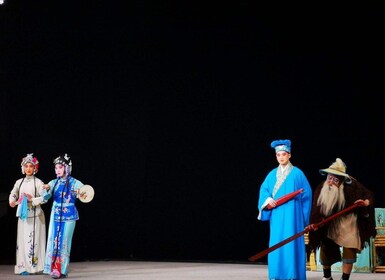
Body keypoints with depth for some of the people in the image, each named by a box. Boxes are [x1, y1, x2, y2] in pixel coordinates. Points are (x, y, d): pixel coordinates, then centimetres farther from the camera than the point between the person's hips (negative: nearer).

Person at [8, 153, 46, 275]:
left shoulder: (38, 182, -2)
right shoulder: (19, 182, 12)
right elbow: (13, 194, 13)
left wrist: (32, 199, -18)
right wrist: (13, 201, -8)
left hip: (35, 215, -5)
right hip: (22, 214, 5)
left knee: (33, 240, -6)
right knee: (23, 240, 3)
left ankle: (33, 266, -2)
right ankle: (24, 266, 6)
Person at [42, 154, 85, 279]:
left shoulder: (74, 183, -3)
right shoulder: (53, 183, 5)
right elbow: (46, 197, -5)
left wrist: (81, 193, -35)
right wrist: (46, 190, -27)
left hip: (69, 216, -3)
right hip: (56, 215, 3)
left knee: (64, 241, -2)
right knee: (54, 240, -1)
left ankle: (62, 270, 3)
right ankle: (54, 268, 4)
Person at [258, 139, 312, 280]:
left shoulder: (297, 173, 0)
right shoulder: (272, 174, 12)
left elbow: (307, 193, 1)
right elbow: (264, 189, 8)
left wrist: (302, 215, -1)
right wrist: (268, 199, -14)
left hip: (291, 215, -4)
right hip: (276, 215, 4)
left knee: (291, 244, -6)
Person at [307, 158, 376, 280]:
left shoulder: (351, 186, -23)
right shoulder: (321, 189, -17)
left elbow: (369, 195, -9)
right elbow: (317, 209, -21)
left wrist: (366, 203, -30)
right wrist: (315, 223, -37)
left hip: (348, 225, -2)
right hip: (330, 227, 2)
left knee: (349, 252, -2)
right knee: (325, 252, 9)